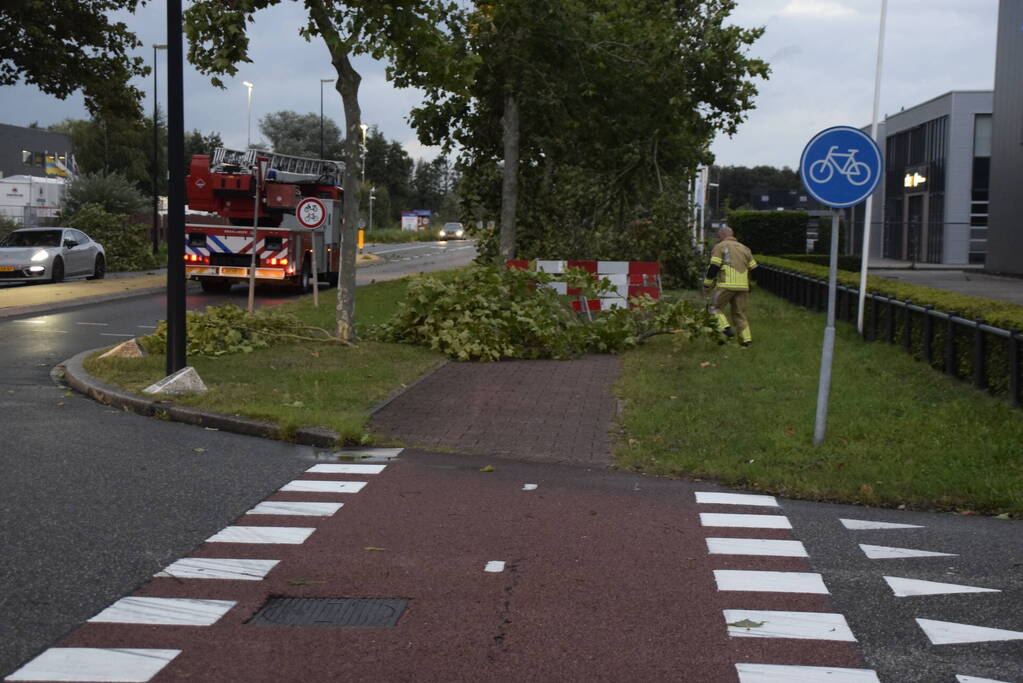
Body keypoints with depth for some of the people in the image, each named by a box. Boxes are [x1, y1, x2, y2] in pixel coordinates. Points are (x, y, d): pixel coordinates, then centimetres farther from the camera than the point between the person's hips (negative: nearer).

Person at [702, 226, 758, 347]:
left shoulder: (720, 247, 4)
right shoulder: (744, 248, 21)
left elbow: (713, 268, -5)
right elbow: (753, 268, 18)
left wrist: (706, 286, 1)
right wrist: (750, 288, 25)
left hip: (726, 285, -5)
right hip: (742, 287, 5)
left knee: (714, 307, 8)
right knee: (739, 313, 14)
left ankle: (725, 328, -12)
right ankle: (746, 339, 6)